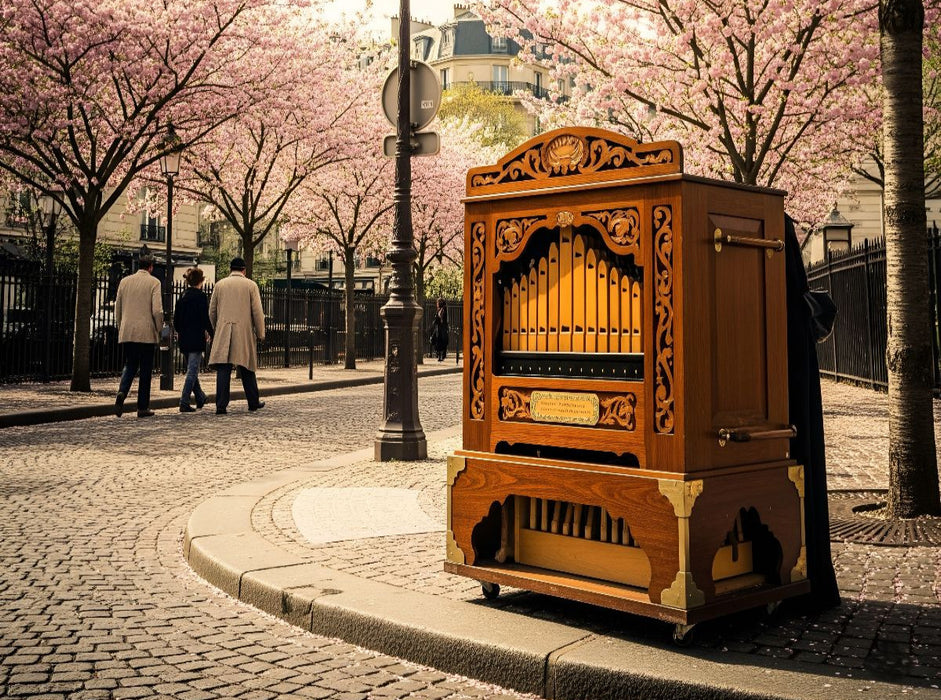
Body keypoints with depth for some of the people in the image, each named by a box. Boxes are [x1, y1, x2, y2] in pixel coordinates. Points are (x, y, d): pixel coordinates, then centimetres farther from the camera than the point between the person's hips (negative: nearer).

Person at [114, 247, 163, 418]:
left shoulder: (125, 281, 9)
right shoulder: (153, 282, -5)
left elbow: (117, 308, 13)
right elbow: (157, 310, -12)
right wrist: (159, 329, 1)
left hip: (127, 333, 4)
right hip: (147, 333, -4)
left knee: (129, 365, 14)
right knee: (145, 370, 4)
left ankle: (122, 391, -14)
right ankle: (142, 407, 6)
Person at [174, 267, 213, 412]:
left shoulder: (182, 296, 7)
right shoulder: (201, 296, -12)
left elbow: (175, 319, 11)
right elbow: (205, 318, -15)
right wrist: (211, 333, -2)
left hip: (183, 339, 7)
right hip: (196, 338, -7)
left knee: (191, 369, 18)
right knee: (192, 371, -4)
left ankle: (201, 398, 32)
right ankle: (184, 403, -9)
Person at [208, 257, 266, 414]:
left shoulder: (219, 285, 7)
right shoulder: (251, 285, 1)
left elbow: (212, 311, 10)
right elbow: (257, 312, -2)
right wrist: (260, 334, 5)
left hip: (223, 333, 1)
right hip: (245, 332, -1)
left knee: (223, 369, -3)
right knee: (247, 369, 11)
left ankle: (221, 406, -10)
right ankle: (253, 403, 21)